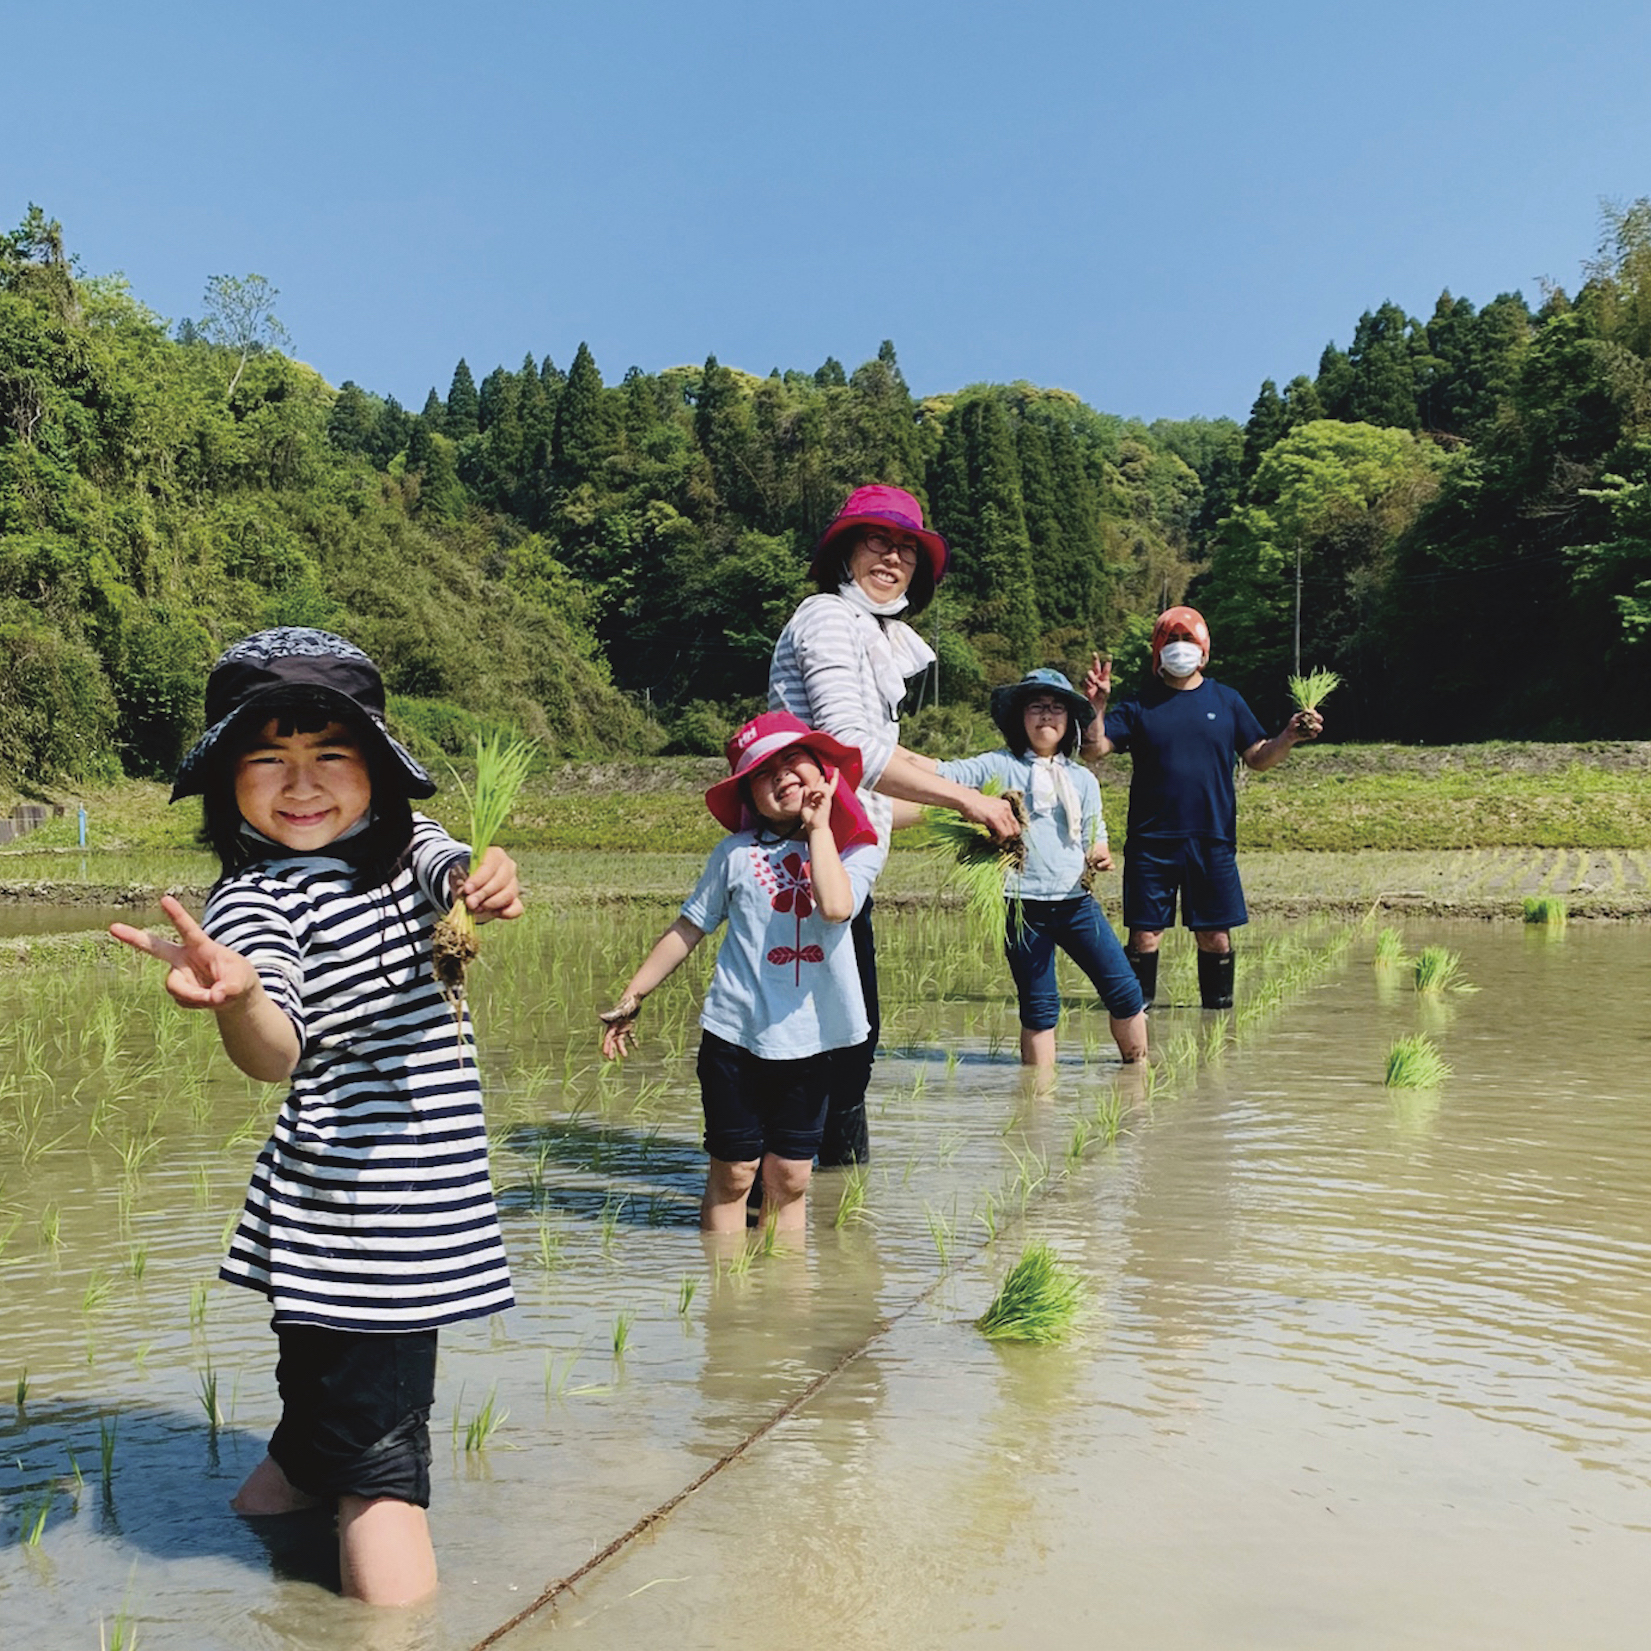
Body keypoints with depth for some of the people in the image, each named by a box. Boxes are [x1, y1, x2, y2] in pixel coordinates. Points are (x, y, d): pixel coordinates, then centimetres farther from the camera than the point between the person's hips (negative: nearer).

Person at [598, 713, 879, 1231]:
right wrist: (631, 998, 8)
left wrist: (818, 825, -14)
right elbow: (688, 928, 6)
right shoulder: (736, 853, -2)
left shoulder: (855, 850, -1)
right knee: (733, 1174, 6)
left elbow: (835, 906, -23)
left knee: (789, 1179, 8)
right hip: (735, 1035, -1)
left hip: (809, 1042, 1)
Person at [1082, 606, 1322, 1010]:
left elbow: (1258, 758, 12)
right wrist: (1095, 705, -20)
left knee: (1215, 936, 5)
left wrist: (1289, 737, -6)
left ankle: (1218, 1009, 18)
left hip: (1212, 840, 1)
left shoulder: (1226, 702, 10)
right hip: (1151, 841, -1)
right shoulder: (1139, 707, 5)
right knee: (1144, 934, 0)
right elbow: (1094, 748, -5)